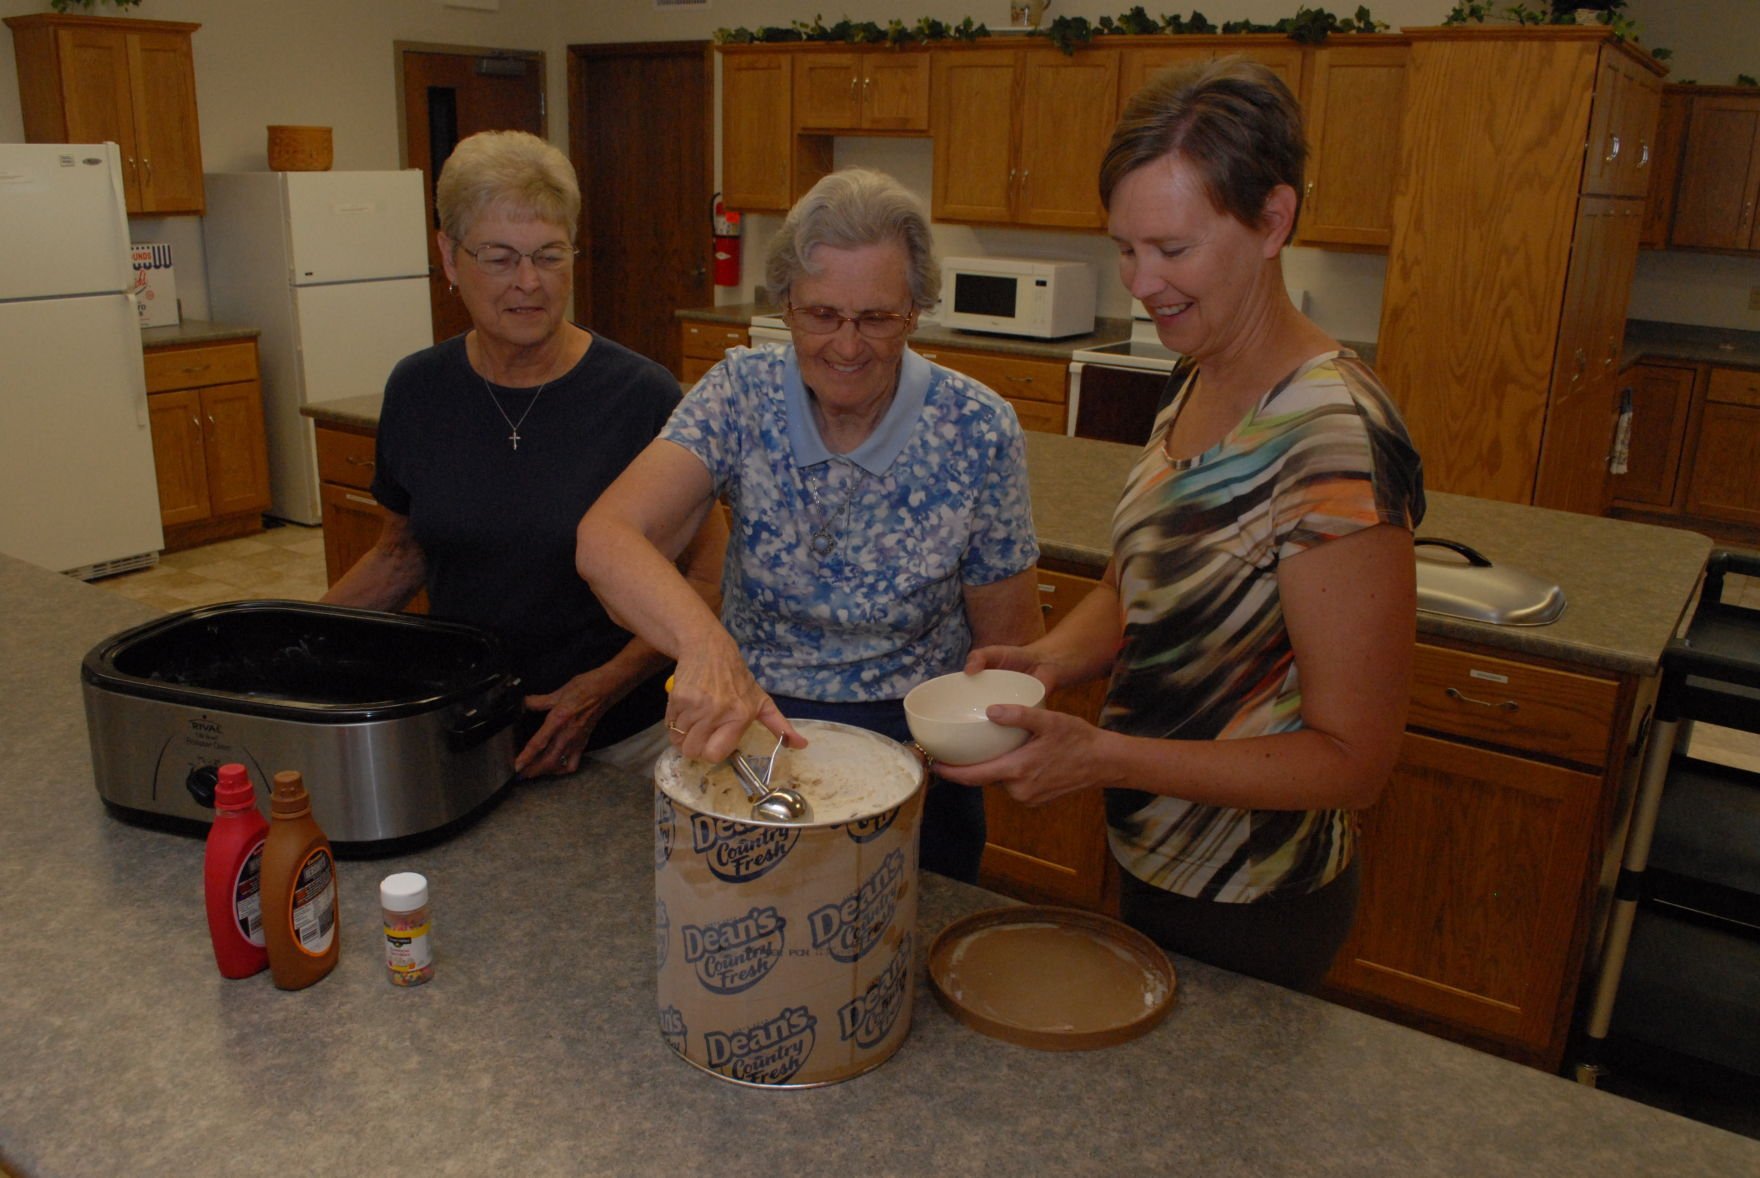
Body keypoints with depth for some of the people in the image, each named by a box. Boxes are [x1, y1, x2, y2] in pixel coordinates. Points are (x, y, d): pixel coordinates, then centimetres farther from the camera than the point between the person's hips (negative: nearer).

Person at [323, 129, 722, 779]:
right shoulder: (417, 391, -2)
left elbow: (705, 578, -9)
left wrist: (604, 687, -19)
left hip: (616, 743, -3)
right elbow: (401, 554, 12)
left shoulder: (641, 397, -15)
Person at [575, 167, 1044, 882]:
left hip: (912, 761, -1)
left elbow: (1008, 641, -5)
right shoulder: (742, 395, -12)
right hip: (745, 738, 2)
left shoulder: (978, 431, -14)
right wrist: (704, 642, -45)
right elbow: (606, 537, -27)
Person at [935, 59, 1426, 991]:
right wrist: (1050, 660, -11)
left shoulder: (1334, 441, -29)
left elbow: (1351, 760, -25)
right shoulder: (1194, 384, -2)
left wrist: (1102, 756, -31)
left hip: (1246, 917, -8)